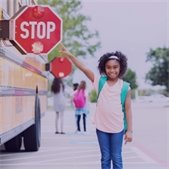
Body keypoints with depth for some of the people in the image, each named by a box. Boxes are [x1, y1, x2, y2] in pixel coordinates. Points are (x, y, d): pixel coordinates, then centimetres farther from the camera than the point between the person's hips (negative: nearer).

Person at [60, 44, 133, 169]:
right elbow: (84, 68, -7)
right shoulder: (100, 82, 1)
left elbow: (128, 109, -2)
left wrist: (130, 130, -3)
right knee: (105, 158, 11)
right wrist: (69, 55, -16)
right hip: (101, 128, 2)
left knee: (116, 158, 6)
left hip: (117, 129, -2)